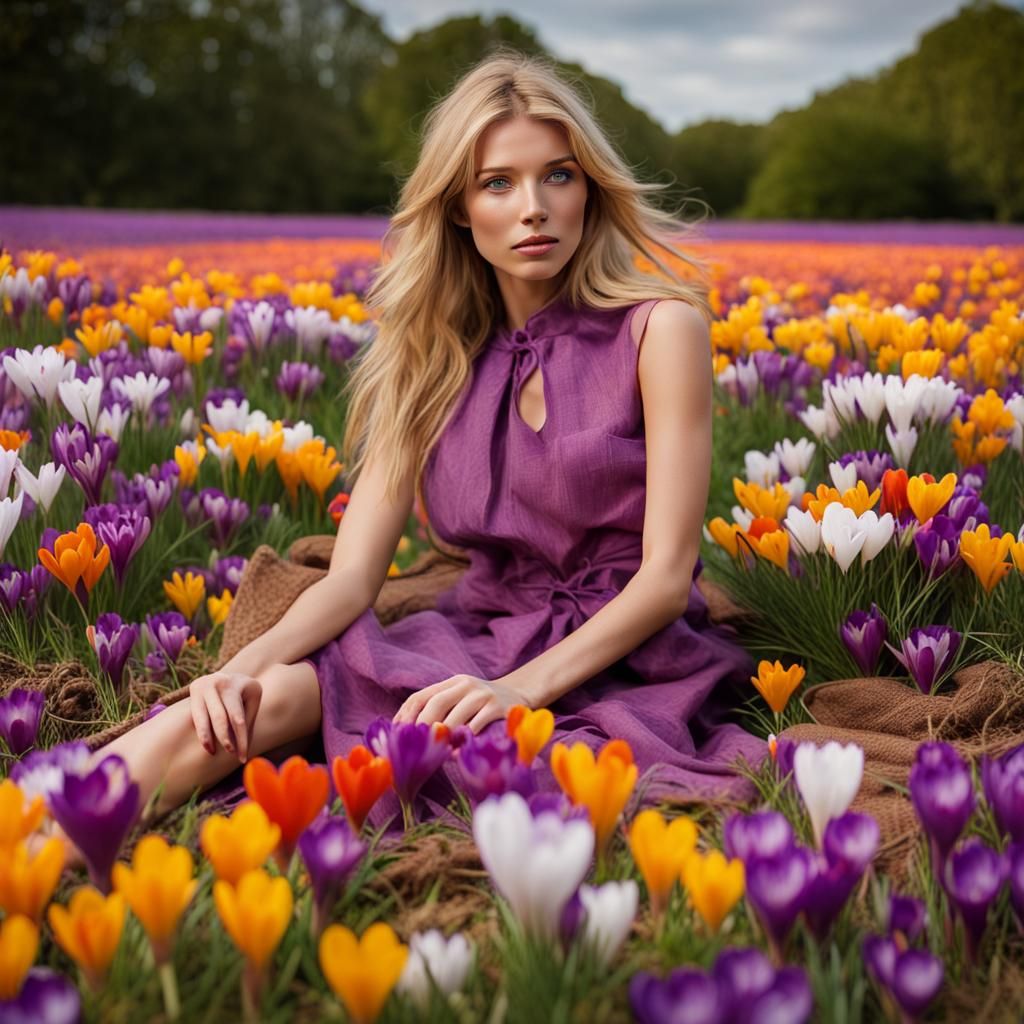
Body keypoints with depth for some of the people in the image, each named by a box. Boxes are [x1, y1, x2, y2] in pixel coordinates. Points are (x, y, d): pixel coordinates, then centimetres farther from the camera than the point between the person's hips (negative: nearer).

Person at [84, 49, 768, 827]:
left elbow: (668, 575, -12)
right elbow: (352, 576, -3)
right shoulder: (433, 357, 6)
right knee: (249, 703, -24)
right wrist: (248, 662, -23)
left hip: (623, 667, -4)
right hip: (473, 644, 4)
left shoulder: (660, 327, -8)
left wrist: (522, 686, -25)